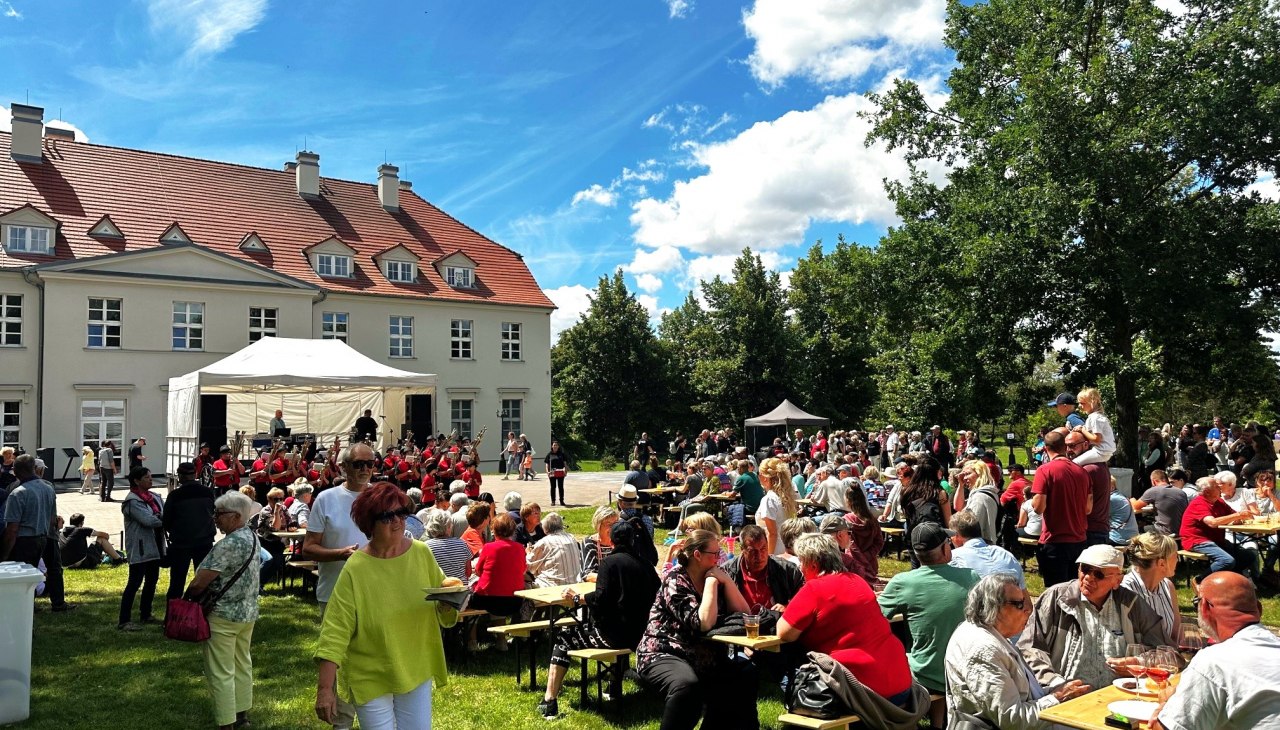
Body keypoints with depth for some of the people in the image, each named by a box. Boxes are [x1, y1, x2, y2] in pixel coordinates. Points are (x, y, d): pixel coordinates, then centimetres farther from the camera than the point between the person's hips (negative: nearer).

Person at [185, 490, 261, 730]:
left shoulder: (229, 544, -23)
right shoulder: (252, 537, 5)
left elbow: (199, 583, -22)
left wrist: (187, 598, -3)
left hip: (224, 617, -9)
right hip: (248, 612, 9)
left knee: (221, 673, 1)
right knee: (242, 665, 18)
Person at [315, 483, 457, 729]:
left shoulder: (422, 554, -5)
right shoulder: (355, 569, -16)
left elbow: (443, 613, 6)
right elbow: (336, 630, -16)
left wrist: (448, 604, -17)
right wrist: (325, 688, -20)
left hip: (417, 671, 3)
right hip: (371, 678, -3)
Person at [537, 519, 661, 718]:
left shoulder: (610, 561, -10)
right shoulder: (645, 565, 8)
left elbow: (600, 597, -21)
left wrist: (576, 598, -6)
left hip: (613, 635, -7)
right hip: (638, 635, 7)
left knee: (563, 637, 10)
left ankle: (549, 701, 2)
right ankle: (615, 688, 41)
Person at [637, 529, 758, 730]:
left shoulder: (714, 577, 7)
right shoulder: (675, 581, -15)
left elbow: (743, 613, 1)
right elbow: (704, 623, -26)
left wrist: (726, 580, -8)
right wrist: (711, 582, -18)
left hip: (704, 657, 8)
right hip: (663, 655, -8)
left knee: (746, 673, -6)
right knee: (687, 683, -36)